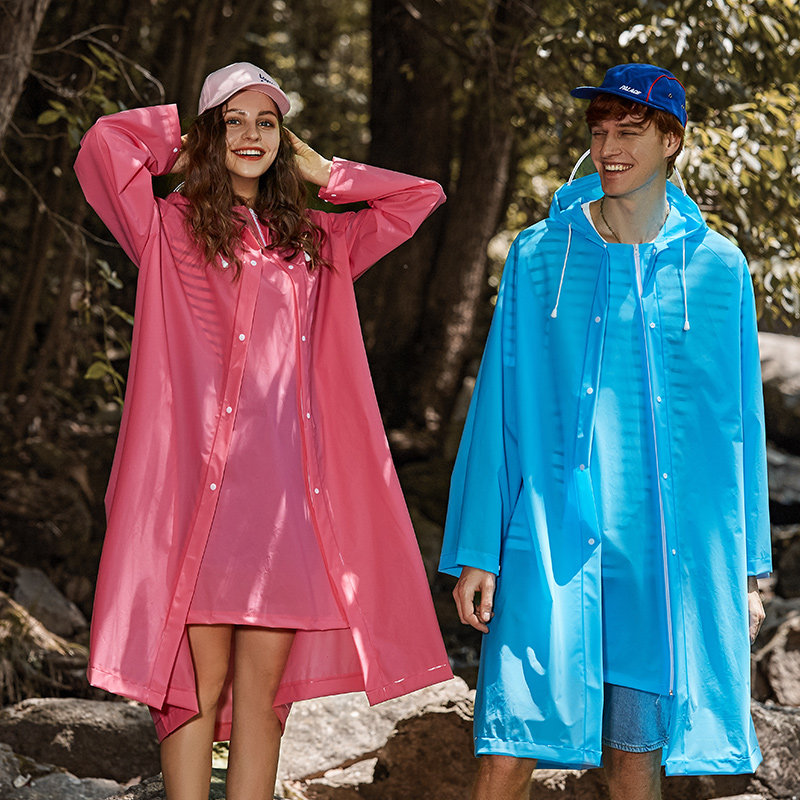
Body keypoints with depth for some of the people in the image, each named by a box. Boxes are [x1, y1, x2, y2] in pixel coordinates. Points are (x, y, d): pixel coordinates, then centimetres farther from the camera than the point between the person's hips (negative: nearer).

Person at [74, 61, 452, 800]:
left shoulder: (315, 241, 17)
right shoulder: (170, 229, 5)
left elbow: (421, 197, 24)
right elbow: (103, 146, -10)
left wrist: (324, 175, 19)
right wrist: (179, 141, 8)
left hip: (287, 490, 4)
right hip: (199, 484, -4)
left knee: (262, 688, 4)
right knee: (199, 683, -4)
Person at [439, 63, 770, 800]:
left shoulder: (716, 266, 6)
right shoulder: (541, 255, 3)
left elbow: (741, 423, 10)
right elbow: (497, 407, 4)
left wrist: (747, 569, 9)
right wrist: (475, 551, -1)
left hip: (668, 550, 1)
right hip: (551, 539, -1)